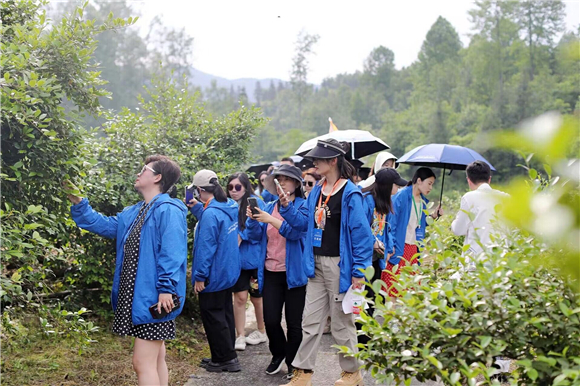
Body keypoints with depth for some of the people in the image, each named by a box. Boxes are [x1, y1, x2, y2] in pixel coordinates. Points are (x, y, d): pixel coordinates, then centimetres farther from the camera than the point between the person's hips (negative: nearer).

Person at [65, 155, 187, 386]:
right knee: (156, 360, 17)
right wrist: (79, 204, 16)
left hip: (154, 298, -10)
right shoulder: (134, 213, 17)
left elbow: (172, 253, -23)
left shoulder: (168, 210, -15)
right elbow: (103, 225, 25)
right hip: (137, 296, 10)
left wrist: (166, 289, -28)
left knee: (143, 363, -8)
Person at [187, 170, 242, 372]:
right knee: (224, 312, 18)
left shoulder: (210, 213, -25)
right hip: (229, 271, 9)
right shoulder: (230, 206, 2)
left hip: (214, 275, -9)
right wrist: (197, 209, 16)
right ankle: (227, 355, 29)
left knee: (212, 316, 3)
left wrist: (200, 276, -18)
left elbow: (206, 247, -24)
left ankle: (226, 359, 9)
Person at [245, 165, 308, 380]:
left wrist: (271, 220, -29)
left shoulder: (303, 206, -2)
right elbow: (256, 235, 7)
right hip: (271, 273, 4)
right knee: (270, 320, 1)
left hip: (294, 273, -4)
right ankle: (278, 355, 26)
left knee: (294, 322, 4)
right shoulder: (270, 206, 12)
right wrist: (252, 219, -12)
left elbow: (296, 231, -18)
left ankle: (293, 362, 21)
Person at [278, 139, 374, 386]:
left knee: (341, 320, 6)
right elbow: (305, 223, 15)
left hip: (339, 264, -7)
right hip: (316, 263, 7)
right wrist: (287, 207, -1)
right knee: (311, 320, 10)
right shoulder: (316, 191, 9)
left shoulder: (350, 193, -13)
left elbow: (361, 233, -15)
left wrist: (359, 271, -17)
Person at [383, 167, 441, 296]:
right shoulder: (401, 196, -8)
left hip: (413, 249, 7)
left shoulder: (423, 201, 14)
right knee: (392, 286, -7)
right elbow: (391, 221, -10)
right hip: (398, 248, -7)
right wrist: (391, 247, -14)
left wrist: (433, 216, 6)